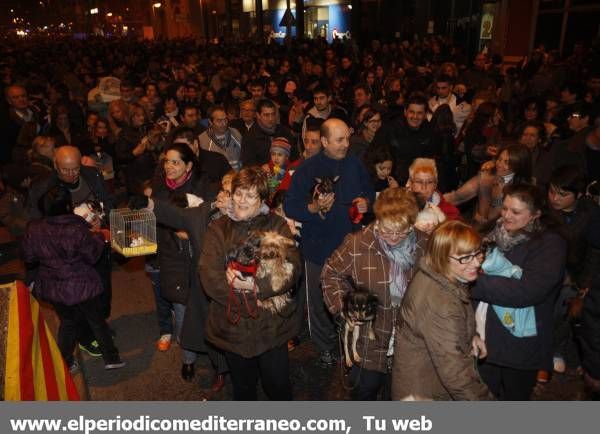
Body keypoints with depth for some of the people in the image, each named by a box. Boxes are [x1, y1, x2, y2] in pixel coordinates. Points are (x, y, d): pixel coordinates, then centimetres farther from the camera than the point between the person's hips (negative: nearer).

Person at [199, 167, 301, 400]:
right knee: (243, 387, 23)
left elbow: (291, 270, -14)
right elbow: (209, 277, -13)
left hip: (271, 326, -1)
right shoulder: (218, 229, -2)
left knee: (278, 385, 16)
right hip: (232, 326, 1)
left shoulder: (278, 226, -3)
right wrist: (251, 302, -18)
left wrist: (255, 286, -26)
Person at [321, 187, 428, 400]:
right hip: (369, 339, -1)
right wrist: (343, 306, -13)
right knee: (365, 389, 21)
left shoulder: (424, 246, -12)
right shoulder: (357, 244, -18)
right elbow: (331, 273, -4)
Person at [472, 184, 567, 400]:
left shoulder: (550, 243, -12)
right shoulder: (497, 233, 5)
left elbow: (528, 290, -25)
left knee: (514, 399, 16)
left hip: (521, 344, -4)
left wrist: (476, 282, -25)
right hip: (486, 339, 4)